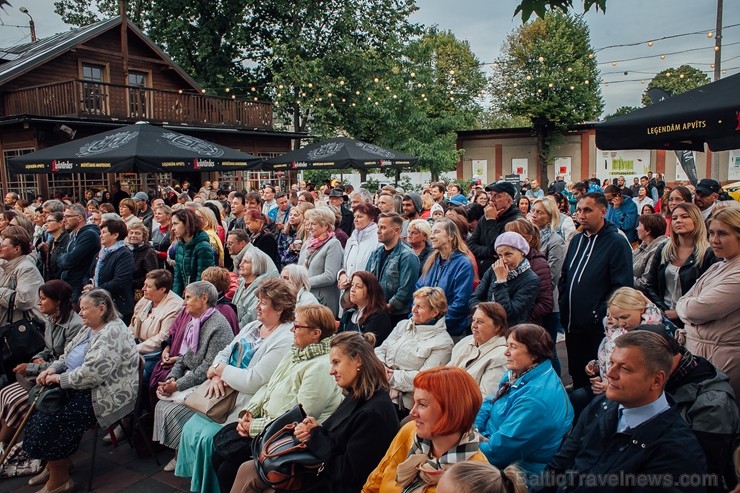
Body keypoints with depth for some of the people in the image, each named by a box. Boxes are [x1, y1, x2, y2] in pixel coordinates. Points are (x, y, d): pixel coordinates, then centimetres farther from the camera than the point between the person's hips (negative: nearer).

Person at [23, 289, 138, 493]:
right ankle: (54, 466, 13)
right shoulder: (88, 328, 12)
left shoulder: (112, 333, -22)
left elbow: (94, 372, -29)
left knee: (52, 420, -15)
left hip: (106, 396, -10)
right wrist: (52, 369, 0)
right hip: (82, 389, 10)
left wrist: (61, 379, -18)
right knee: (41, 407, -1)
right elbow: (67, 355, 20)